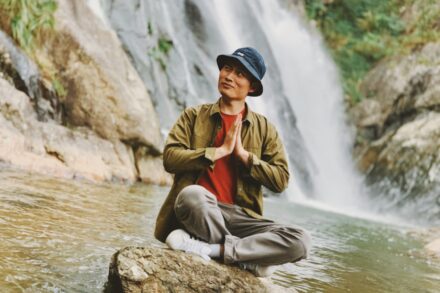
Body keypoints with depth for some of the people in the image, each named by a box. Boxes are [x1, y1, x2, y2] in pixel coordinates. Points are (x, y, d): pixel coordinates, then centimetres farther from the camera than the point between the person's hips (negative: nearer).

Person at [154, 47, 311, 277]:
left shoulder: (264, 129, 13)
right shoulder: (194, 116, 11)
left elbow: (280, 180, 4)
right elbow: (170, 158, -4)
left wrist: (243, 154, -5)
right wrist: (221, 150, -8)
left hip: (238, 215, 2)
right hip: (198, 207, -2)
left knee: (300, 241, -24)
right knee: (193, 194, -40)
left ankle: (209, 248, -25)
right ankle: (250, 257, -20)